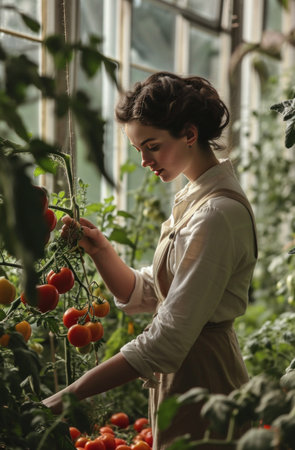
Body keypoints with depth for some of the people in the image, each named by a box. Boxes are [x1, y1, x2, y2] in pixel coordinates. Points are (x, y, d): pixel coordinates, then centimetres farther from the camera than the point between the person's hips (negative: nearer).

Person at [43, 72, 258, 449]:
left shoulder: (217, 214, -23)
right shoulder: (194, 199, 8)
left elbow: (166, 342, -28)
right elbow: (143, 296, 8)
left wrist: (65, 400, -26)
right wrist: (101, 251, -8)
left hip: (201, 387, -9)